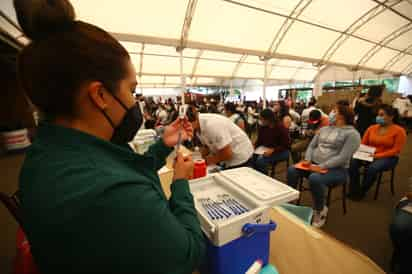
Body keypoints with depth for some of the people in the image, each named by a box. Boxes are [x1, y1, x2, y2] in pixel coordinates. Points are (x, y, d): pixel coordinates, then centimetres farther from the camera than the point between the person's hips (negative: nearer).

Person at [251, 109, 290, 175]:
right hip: (266, 150, 6)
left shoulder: (281, 128, -16)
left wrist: (272, 150, -30)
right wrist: (253, 147, -12)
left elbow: (285, 146, -15)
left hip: (281, 152, -5)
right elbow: (259, 141, 9)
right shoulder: (262, 127, -2)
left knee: (260, 161, -29)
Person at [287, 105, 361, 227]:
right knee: (292, 170, -19)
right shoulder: (324, 129, 16)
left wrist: (321, 167, -24)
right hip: (314, 164, 6)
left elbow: (342, 157, -16)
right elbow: (312, 145, 12)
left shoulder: (352, 134, -5)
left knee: (314, 178, -35)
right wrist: (307, 160, -6)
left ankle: (320, 210, -7)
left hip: (336, 169, -6)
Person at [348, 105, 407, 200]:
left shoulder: (399, 131, -4)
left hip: (388, 158, -3)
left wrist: (377, 155, -21)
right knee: (352, 163, -27)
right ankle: (354, 191, -13)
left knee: (372, 168, -35)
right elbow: (363, 144, 9)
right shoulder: (372, 128, 7)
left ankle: (362, 192, -12)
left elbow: (396, 150, -9)